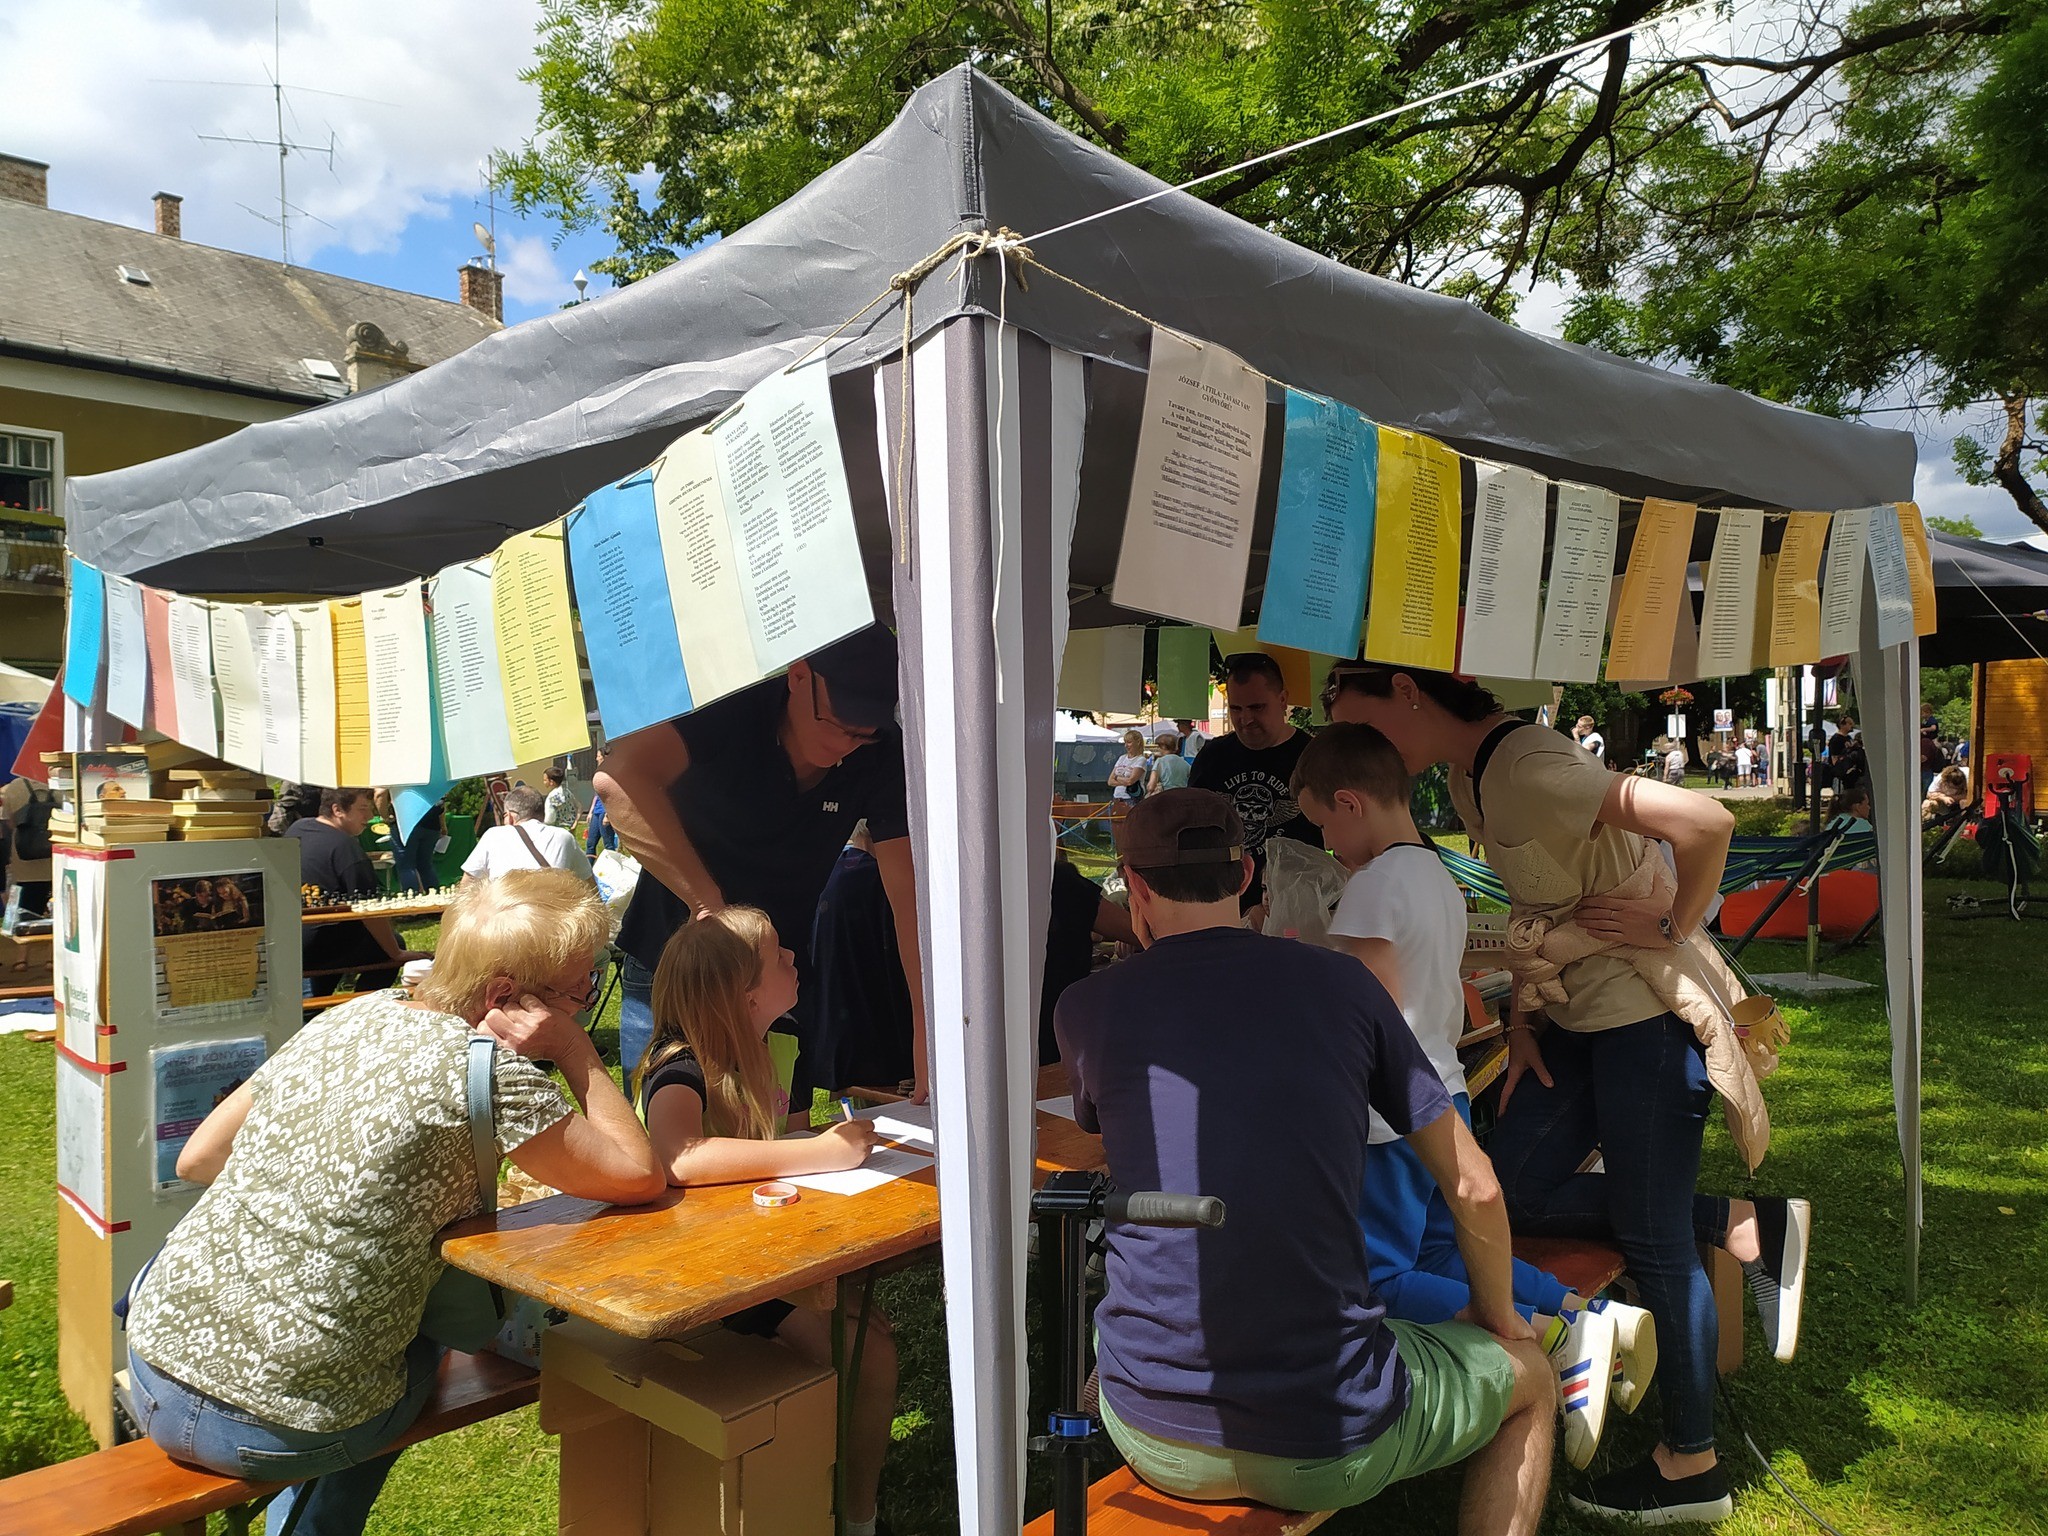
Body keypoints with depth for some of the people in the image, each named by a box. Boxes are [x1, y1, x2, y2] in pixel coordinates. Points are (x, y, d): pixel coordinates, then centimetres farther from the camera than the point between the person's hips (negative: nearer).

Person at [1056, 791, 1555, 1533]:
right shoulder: (1340, 983, -4)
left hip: (1151, 1436, 2)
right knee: (1529, 1377, 28)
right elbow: (1474, 1186, 3)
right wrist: (1497, 1312, 21)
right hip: (1325, 1452, -1)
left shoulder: (1086, 1008, -4)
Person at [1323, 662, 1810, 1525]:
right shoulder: (1469, 776, 6)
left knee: (1652, 1241, 2)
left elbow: (1706, 821, -30)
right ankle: (1749, 1231, 16)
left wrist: (1673, 930, -17)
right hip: (1577, 1014, 10)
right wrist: (1522, 1021, 9)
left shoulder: (1528, 770, -24)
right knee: (1517, 1195, 7)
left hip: (1650, 1016, -10)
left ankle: (1691, 1469, 22)